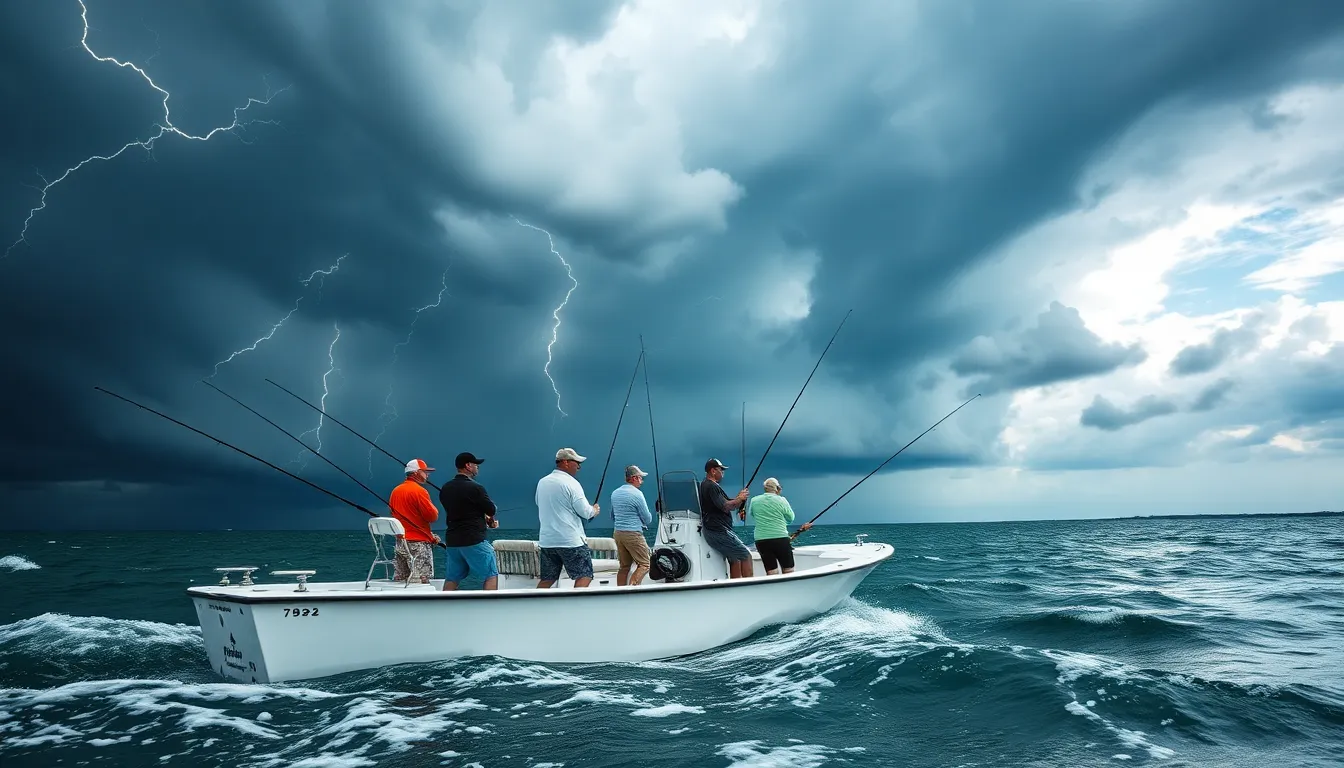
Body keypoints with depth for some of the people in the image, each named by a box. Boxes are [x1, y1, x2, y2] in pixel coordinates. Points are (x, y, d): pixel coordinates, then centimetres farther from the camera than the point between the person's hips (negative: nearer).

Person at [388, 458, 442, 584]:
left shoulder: (395, 491, 12)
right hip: (419, 543, -8)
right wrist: (434, 509, 10)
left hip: (400, 542, 8)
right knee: (421, 582, -7)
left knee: (400, 581, 10)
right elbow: (433, 516, -16)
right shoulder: (419, 491, -13)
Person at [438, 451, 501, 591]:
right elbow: (492, 510, -5)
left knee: (451, 579, 13)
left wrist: (485, 519, 15)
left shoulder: (445, 489, 9)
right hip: (474, 540, -7)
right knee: (492, 575, 2)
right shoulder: (475, 488, -13)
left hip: (452, 540, 7)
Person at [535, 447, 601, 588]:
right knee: (584, 576, -1)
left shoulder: (541, 482, 10)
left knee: (546, 580, 12)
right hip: (571, 541, -7)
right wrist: (595, 510, 9)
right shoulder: (570, 483, -11)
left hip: (546, 541, 7)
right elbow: (585, 512, -12)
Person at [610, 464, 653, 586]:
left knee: (624, 566, 13)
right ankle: (631, 588, -18)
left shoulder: (615, 493, 12)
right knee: (644, 565, -3)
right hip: (633, 534, -8)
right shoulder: (637, 493, -12)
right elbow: (648, 519, -6)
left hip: (617, 533, 8)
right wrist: (644, 523, 15)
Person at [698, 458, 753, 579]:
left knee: (735, 559, 12)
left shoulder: (704, 485, 19)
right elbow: (725, 507, -20)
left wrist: (738, 498, 7)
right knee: (746, 555, -8)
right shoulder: (711, 486, -14)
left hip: (714, 531, 10)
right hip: (718, 531, -10)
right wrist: (739, 498, -6)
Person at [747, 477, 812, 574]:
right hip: (781, 539, -2)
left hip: (761, 540, 2)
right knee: (788, 571, 10)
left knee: (771, 573, 3)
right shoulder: (781, 500, -3)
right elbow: (790, 518, 6)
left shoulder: (754, 500, 3)